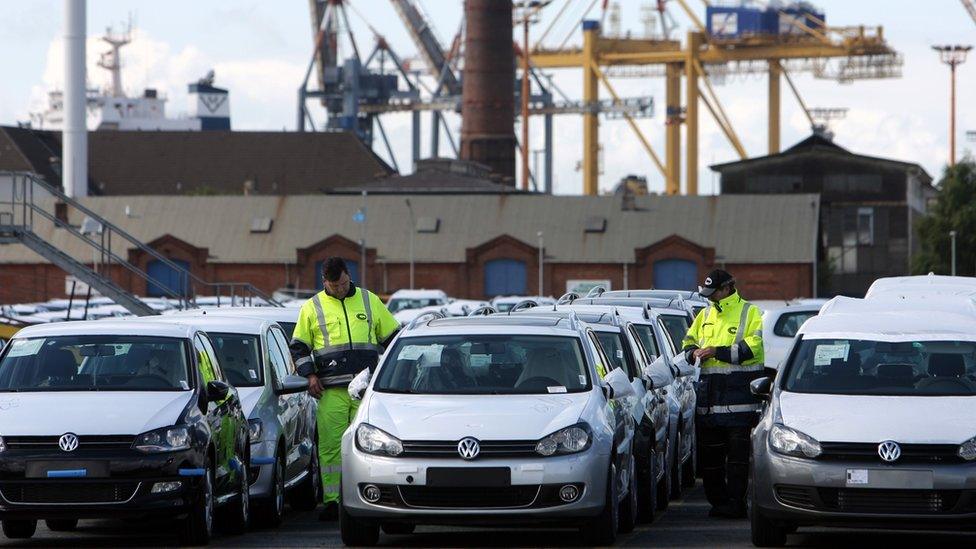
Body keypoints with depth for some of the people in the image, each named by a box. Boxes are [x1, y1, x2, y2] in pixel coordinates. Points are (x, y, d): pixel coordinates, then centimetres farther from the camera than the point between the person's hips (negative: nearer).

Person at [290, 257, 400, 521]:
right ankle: (331, 501, -4)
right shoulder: (313, 307, 10)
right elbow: (298, 347, 13)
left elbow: (393, 338, 19)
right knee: (330, 445, -6)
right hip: (331, 390, 0)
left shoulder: (370, 301, 13)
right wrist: (310, 375, 0)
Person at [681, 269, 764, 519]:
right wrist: (693, 353, 1)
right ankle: (717, 500, 14)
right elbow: (688, 341, 25)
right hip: (709, 392, 6)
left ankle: (735, 502, -8)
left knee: (738, 451, -8)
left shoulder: (749, 313, 0)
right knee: (709, 452, 6)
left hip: (739, 392, -6)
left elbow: (751, 348, -12)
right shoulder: (705, 315, 19)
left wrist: (717, 352, -17)